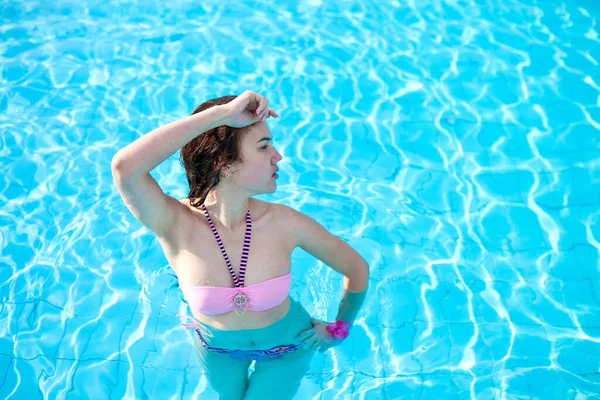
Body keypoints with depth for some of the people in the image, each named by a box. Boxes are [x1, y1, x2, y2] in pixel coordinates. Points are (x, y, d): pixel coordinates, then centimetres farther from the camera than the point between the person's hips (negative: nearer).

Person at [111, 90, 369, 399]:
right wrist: (221, 113, -53)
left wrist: (340, 328, -1)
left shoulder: (285, 223, -31)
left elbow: (357, 269, -15)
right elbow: (124, 167, -55)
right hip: (217, 347, 1)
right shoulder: (176, 225, -33)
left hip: (287, 346, -1)